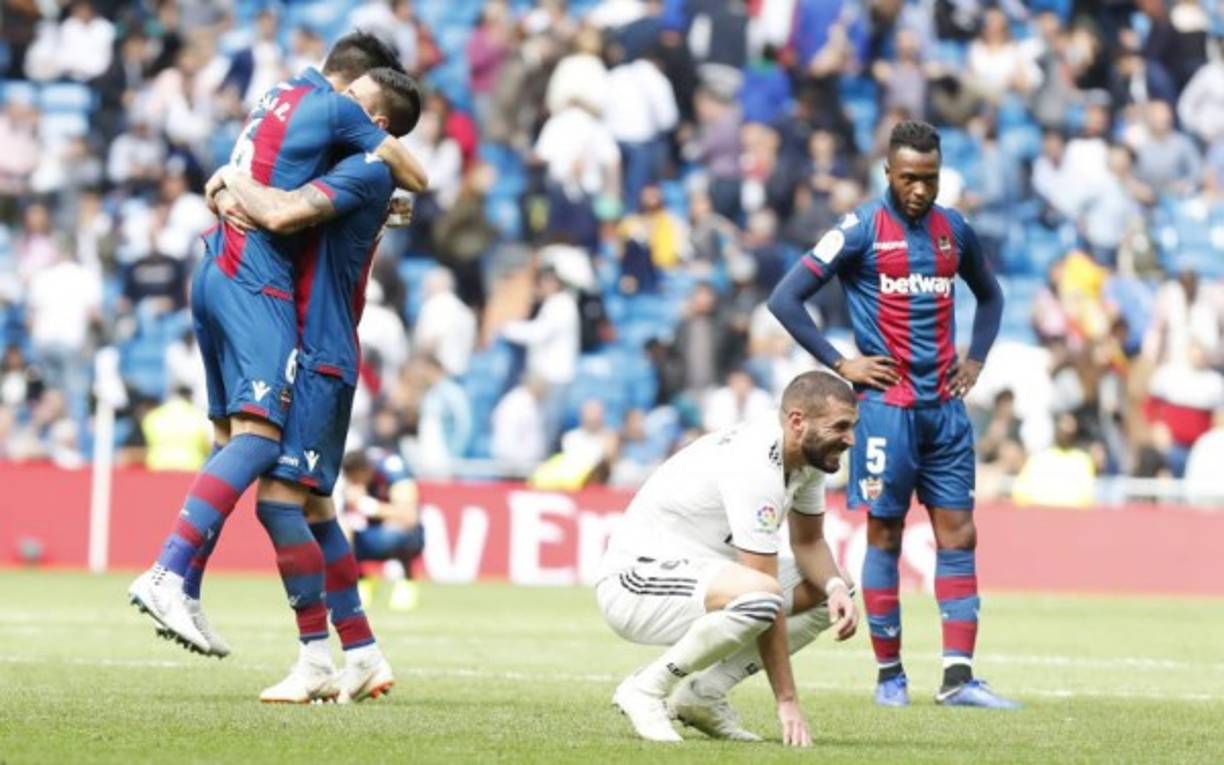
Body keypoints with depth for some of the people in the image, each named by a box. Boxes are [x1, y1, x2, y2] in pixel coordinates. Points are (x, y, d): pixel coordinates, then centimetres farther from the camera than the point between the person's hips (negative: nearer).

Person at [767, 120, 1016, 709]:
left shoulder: (954, 230, 10)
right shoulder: (862, 229, -6)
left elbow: (989, 295, 29)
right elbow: (785, 299, -8)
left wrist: (975, 360, 14)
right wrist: (839, 365, -9)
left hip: (944, 406, 5)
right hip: (888, 404, -5)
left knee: (959, 536, -1)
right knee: (885, 535, 1)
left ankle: (958, 677, -2)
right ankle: (889, 675, 8)